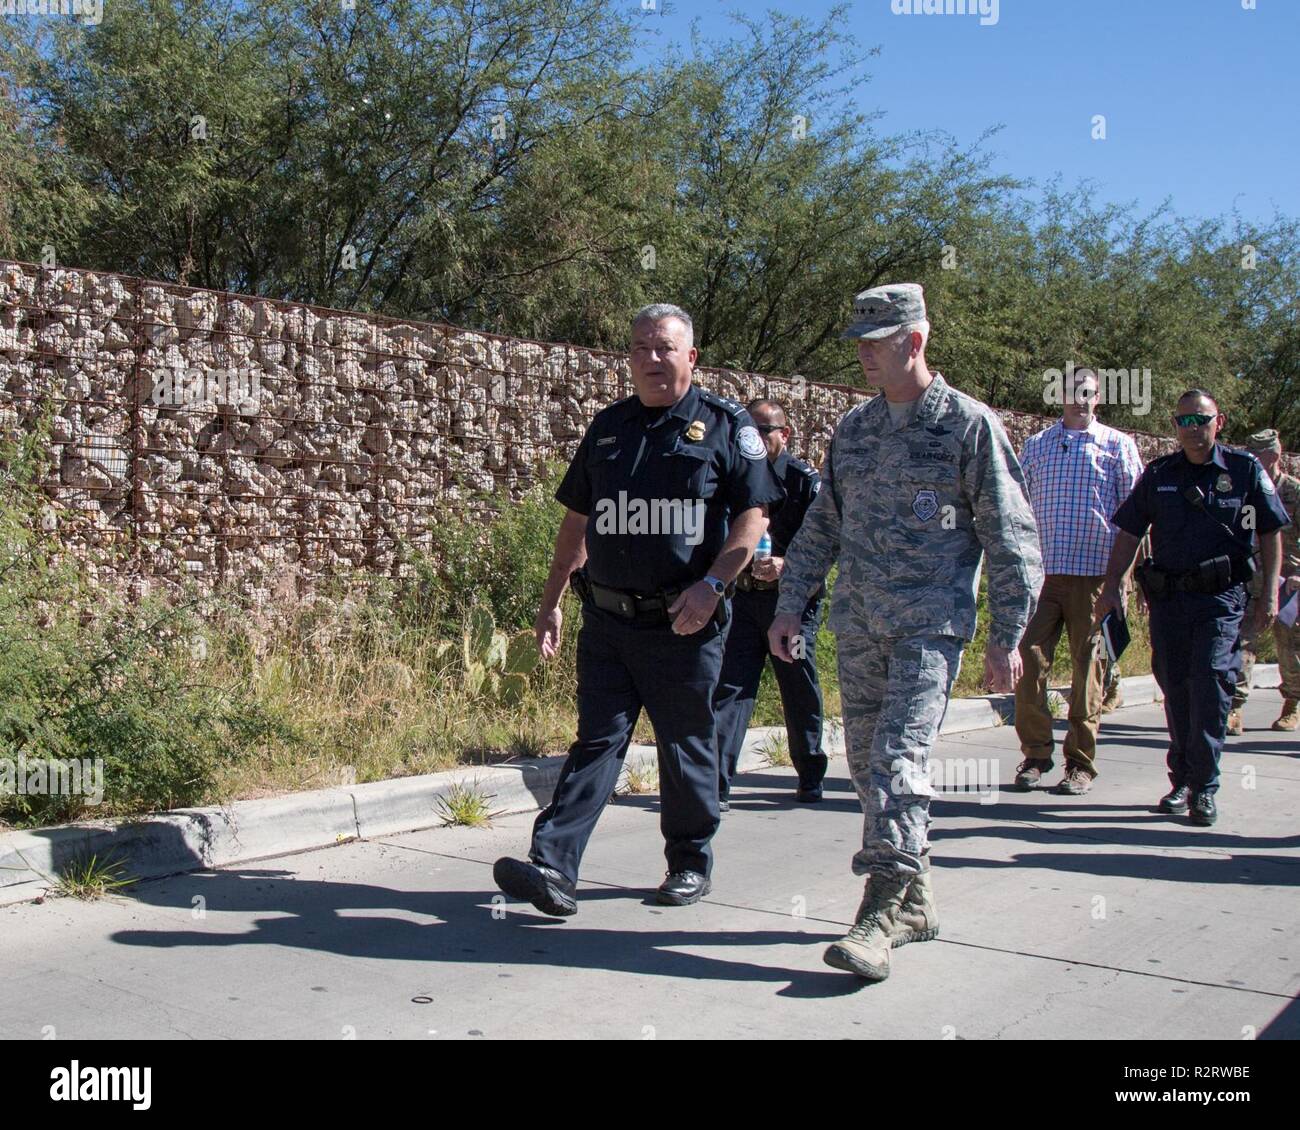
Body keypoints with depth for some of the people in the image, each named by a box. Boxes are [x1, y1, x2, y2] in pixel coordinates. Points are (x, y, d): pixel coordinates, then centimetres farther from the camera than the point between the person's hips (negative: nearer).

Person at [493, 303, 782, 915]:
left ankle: (690, 863, 25)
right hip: (606, 618, 3)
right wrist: (550, 601, 14)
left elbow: (754, 511, -4)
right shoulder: (609, 425, 13)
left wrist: (712, 584, -16)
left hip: (684, 624, -3)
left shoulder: (724, 423, 0)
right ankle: (553, 869, -6)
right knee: (596, 740, 0)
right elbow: (577, 519, 17)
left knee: (686, 748, 8)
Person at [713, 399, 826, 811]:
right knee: (730, 688, -6)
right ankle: (717, 787, -6)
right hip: (743, 597, 3)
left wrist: (786, 565, -25)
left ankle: (811, 780, 27)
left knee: (800, 693, 9)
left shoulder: (806, 481, -4)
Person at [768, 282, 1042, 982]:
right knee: (866, 762, 8)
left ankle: (881, 914, -14)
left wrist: (1006, 637, -5)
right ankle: (915, 900, 22)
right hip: (858, 622, 6)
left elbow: (1010, 536, -2)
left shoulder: (969, 425, -2)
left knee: (899, 757, -16)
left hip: (930, 622, -6)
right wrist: (791, 603, 12)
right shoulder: (852, 430, 15)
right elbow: (821, 524, 20)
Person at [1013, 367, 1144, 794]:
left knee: (1088, 666, 2)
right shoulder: (1036, 444, 14)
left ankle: (1081, 762, 11)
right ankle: (1035, 754, 7)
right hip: (1041, 568, 2)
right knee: (1030, 660, -5)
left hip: (1095, 571, -2)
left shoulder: (1118, 445, 7)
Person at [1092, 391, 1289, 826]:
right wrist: (1111, 586, 3)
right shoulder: (1157, 474, 8)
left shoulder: (1245, 469, 3)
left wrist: (1270, 592, 2)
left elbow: (1271, 531, 8)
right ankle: (1182, 781, 19)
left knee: (1211, 686, -12)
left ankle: (1204, 788, -5)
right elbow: (1128, 533, 10)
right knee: (1176, 691, 7)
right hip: (1166, 598, 3)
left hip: (1221, 598, -3)